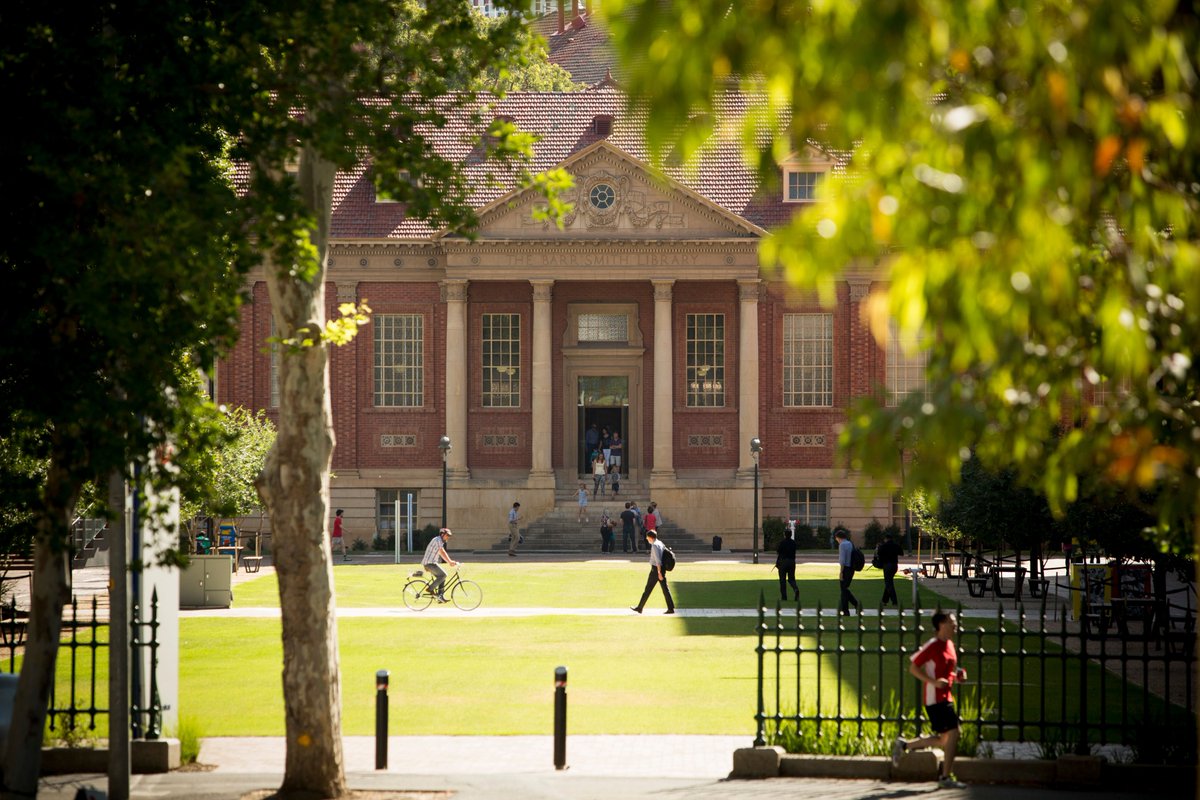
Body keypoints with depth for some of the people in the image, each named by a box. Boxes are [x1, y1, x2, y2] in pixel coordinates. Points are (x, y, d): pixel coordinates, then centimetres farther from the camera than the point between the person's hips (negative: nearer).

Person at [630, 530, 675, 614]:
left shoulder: (654, 545, -15)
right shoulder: (660, 543, 13)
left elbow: (658, 560, -22)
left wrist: (659, 572, -24)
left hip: (656, 569, -9)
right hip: (661, 568, 9)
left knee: (648, 589, -1)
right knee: (665, 588, 6)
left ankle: (639, 608, 6)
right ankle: (671, 608, 3)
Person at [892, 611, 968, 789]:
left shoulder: (950, 645, 13)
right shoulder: (933, 645, -13)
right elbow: (913, 667, -13)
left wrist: (957, 676, 6)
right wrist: (933, 681, -23)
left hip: (945, 698, 9)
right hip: (936, 698, -9)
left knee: (944, 739, 12)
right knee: (953, 733, -11)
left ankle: (903, 745, 26)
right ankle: (946, 777, -3)